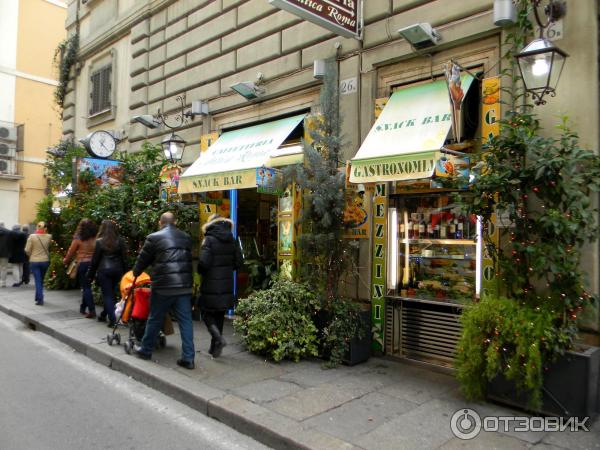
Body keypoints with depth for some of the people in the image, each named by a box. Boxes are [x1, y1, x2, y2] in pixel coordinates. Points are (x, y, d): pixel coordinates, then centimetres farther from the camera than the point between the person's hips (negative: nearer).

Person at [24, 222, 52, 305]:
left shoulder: (32, 236, -11)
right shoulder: (49, 237, -7)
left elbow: (27, 250, -8)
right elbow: (49, 248, -5)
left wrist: (31, 255, 9)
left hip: (34, 261, -2)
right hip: (45, 261, 2)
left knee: (38, 280, 2)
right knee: (41, 280, 18)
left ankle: (40, 299, -5)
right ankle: (38, 297, 29)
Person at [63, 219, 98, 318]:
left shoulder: (78, 239, -8)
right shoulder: (95, 239, -3)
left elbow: (71, 252, 2)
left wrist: (65, 260, 20)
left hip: (82, 264, -3)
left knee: (86, 287, 0)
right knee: (86, 286, 17)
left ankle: (92, 310, -7)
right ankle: (83, 307, 29)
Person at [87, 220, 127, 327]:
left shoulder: (99, 242, -5)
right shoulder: (120, 241, 1)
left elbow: (95, 260, -1)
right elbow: (124, 258, 2)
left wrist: (90, 275, 7)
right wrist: (124, 272, 8)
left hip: (104, 270, -3)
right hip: (117, 270, 3)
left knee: (107, 295, 2)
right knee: (111, 294, 17)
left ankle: (112, 319, -3)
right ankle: (103, 315, 30)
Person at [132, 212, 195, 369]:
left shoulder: (154, 238, -2)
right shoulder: (186, 237, 12)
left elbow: (143, 259, 8)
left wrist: (135, 273, 27)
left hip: (164, 286, -3)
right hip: (184, 286, 3)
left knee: (155, 319, 13)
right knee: (185, 321, 5)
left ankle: (145, 350, 30)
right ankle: (188, 358, 6)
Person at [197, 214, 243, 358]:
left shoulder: (209, 239, -11)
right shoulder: (232, 240, 5)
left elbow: (204, 262, -19)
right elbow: (239, 262, 5)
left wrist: (201, 272, 2)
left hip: (211, 286, -5)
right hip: (227, 286, 5)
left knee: (207, 314, 9)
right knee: (219, 316, 15)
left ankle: (218, 337, -14)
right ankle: (214, 348, 22)